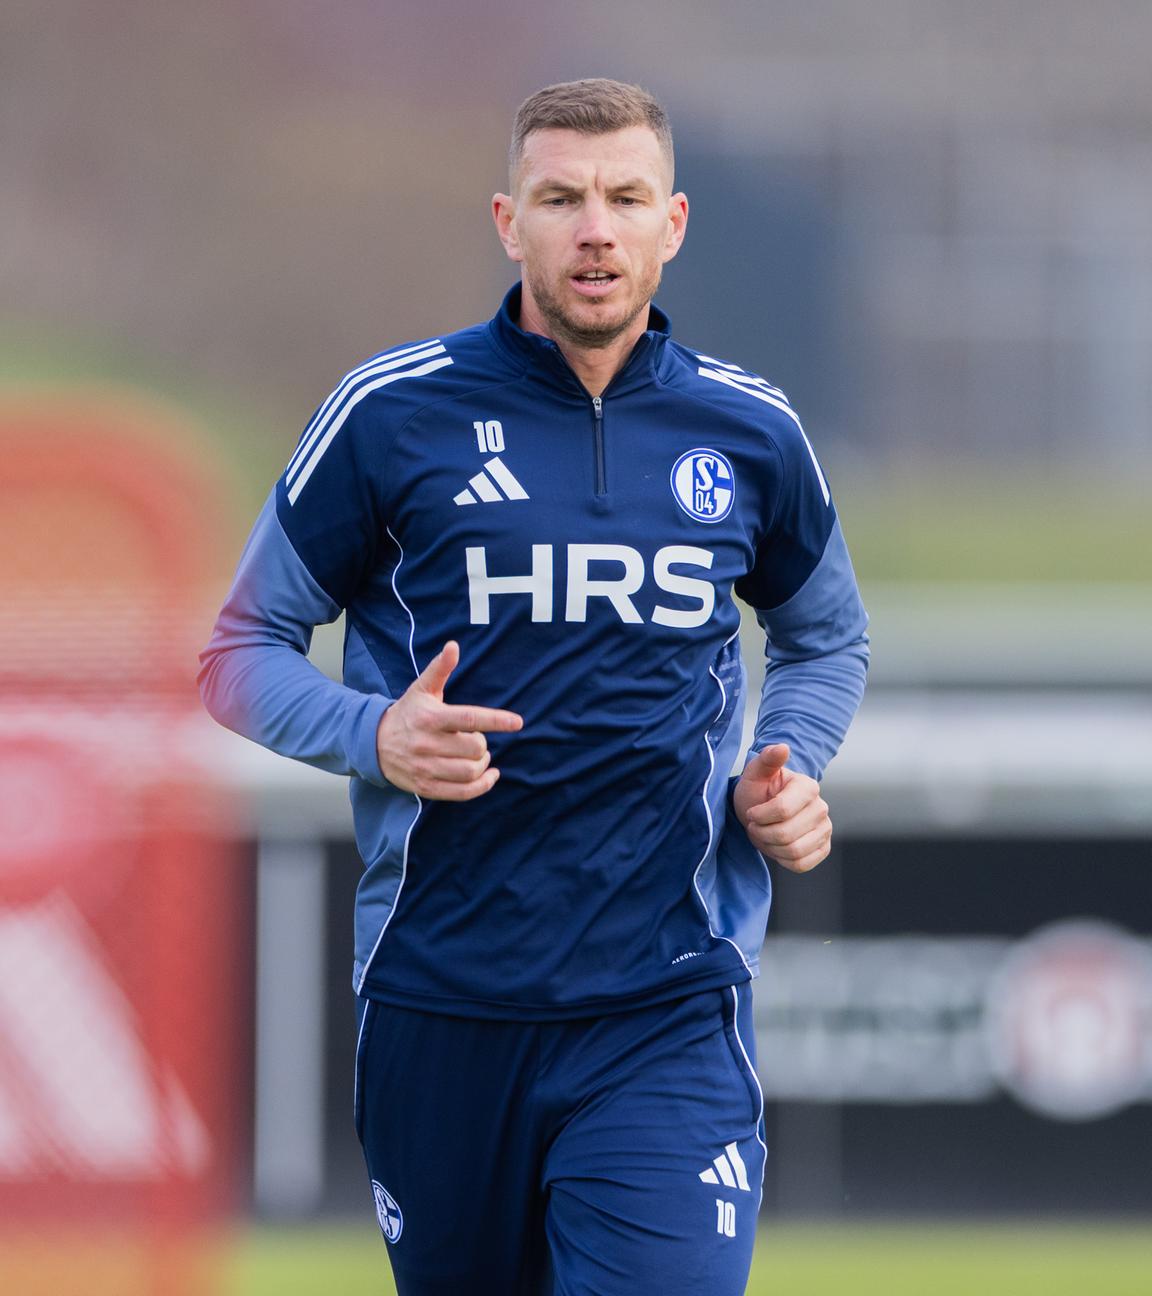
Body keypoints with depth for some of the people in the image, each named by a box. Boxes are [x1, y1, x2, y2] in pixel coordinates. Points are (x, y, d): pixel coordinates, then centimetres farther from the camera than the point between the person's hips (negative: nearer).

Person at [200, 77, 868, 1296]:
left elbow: (824, 637, 25)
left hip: (669, 1011, 0)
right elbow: (243, 652, 5)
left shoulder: (749, 431, 6)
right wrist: (371, 736, -15)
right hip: (439, 1001, 0)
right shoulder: (392, 412, -2)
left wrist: (787, 771, 4)